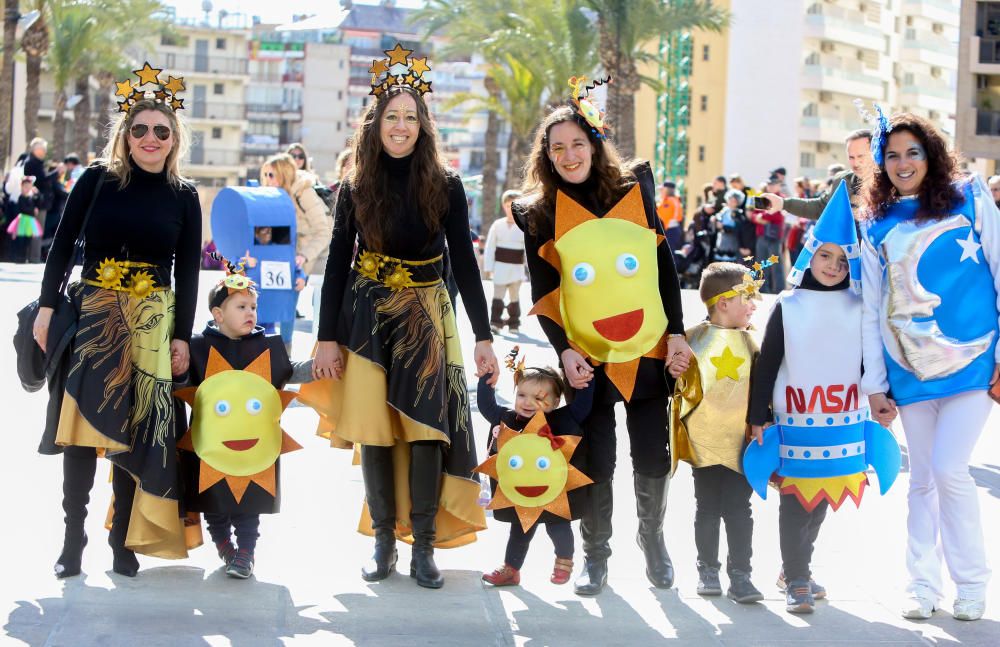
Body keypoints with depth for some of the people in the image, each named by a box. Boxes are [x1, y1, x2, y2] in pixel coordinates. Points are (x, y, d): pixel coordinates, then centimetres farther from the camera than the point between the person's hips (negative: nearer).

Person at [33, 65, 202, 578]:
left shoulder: (183, 196, 4)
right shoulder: (97, 180, 0)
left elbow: (187, 272, 5)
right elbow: (62, 246, 3)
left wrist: (182, 337, 1)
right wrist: (46, 308, -3)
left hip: (153, 323, 1)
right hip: (91, 314, -1)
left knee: (134, 432, 1)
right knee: (80, 425, -3)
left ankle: (124, 541, 9)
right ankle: (72, 540, 5)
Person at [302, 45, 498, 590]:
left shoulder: (445, 187, -3)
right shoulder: (356, 189, 0)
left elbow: (464, 263, -1)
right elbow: (338, 264, 3)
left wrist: (483, 336, -5)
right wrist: (328, 336, -2)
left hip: (426, 318, -1)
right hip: (367, 319, 1)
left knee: (426, 428, -7)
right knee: (375, 432, 0)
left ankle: (424, 546, 0)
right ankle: (383, 540, 10)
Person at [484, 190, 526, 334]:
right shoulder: (497, 225, 2)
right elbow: (490, 247, 2)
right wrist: (488, 267, -2)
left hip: (517, 268, 1)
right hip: (500, 267, 0)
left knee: (514, 296, 9)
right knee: (498, 296, -6)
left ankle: (514, 323, 17)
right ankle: (495, 322, -8)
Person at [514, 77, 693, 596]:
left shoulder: (634, 187, 3)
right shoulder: (538, 213, 0)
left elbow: (664, 264, 6)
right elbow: (542, 293, 0)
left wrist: (676, 333, 1)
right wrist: (564, 350, -12)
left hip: (647, 352, 1)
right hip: (587, 358, -1)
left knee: (653, 458, 5)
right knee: (595, 461, 2)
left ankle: (652, 536, 30)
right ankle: (595, 555, 19)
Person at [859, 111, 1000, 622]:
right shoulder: (878, 228, 8)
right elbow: (872, 310, 11)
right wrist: (874, 384, 8)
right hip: (910, 370, 3)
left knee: (949, 469, -13)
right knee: (922, 480, 7)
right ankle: (923, 585, 18)